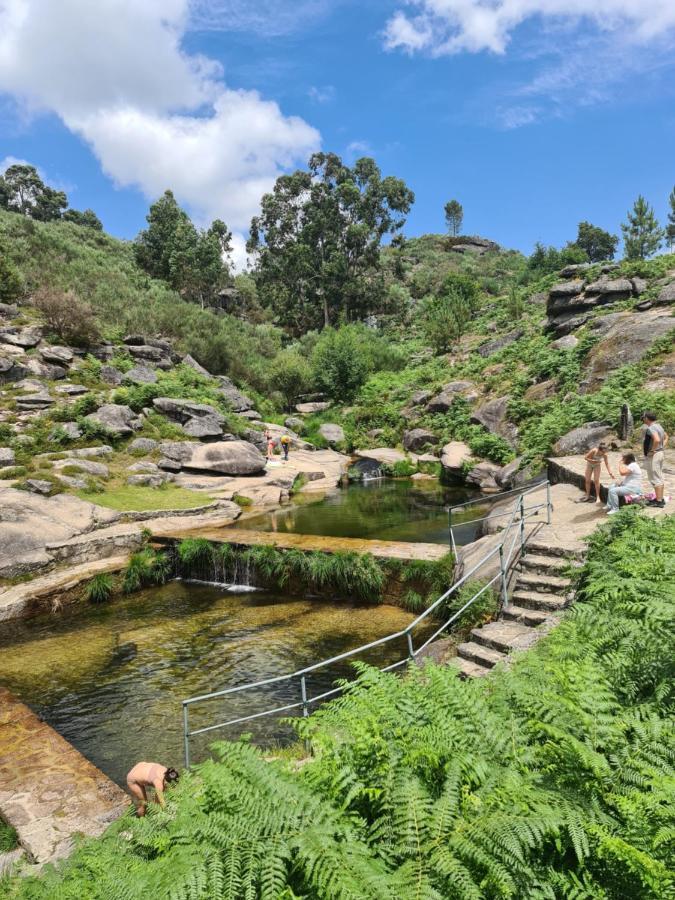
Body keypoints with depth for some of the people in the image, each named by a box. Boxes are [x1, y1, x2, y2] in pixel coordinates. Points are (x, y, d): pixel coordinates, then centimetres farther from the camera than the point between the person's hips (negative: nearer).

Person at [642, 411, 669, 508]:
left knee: (655, 479, -5)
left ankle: (658, 501, -2)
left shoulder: (651, 428, -20)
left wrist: (652, 451, -23)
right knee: (659, 478, 16)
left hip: (653, 456, -10)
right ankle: (660, 498, 25)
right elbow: (666, 437, 26)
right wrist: (662, 448, 17)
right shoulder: (659, 426, 11)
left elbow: (657, 440, -35)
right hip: (660, 454, 10)